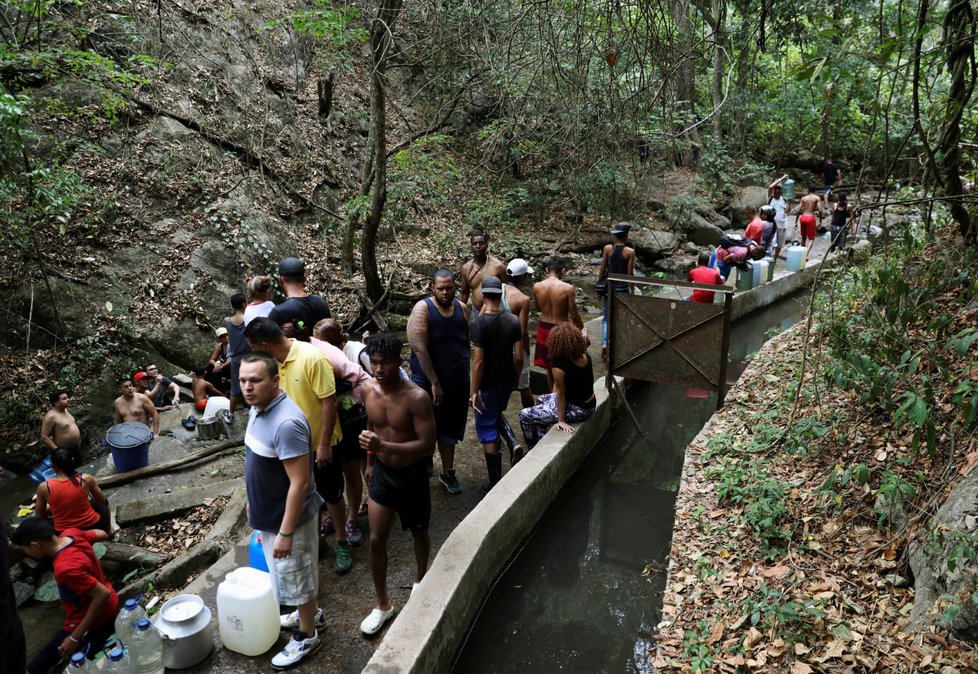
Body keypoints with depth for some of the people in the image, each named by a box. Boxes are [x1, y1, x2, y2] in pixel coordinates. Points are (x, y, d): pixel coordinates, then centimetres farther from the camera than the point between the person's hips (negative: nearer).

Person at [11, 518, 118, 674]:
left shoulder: (65, 568, -35)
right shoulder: (71, 534, -11)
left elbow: (103, 594, -32)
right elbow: (102, 534, 8)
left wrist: (75, 637, -25)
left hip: (94, 623, -8)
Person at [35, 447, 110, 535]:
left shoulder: (44, 487, -15)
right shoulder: (86, 479, -17)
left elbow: (39, 516, -1)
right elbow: (103, 500, 1)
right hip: (92, 527, 0)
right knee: (101, 503, 31)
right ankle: (108, 530, 41)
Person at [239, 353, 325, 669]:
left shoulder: (286, 423, -32)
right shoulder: (258, 409, -2)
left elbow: (299, 482, -30)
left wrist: (286, 532, -25)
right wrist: (253, 501, 20)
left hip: (289, 518, -9)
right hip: (271, 513, 9)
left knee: (297, 578, 12)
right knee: (290, 575, 27)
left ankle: (307, 636, 32)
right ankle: (311, 614, 48)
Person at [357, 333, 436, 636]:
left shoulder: (417, 397, -27)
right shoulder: (368, 389, -11)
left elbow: (428, 445, -28)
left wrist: (383, 446, -40)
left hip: (411, 475, -3)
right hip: (382, 473, 3)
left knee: (418, 533, 20)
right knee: (376, 540, 5)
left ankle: (420, 578, 49)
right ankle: (382, 604, 23)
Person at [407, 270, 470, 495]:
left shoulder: (462, 308, 2)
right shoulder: (423, 309, -14)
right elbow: (419, 349, -20)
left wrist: (465, 375, 10)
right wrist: (434, 383, -21)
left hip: (457, 383, 5)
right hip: (428, 384, -5)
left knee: (449, 430, 18)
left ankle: (448, 473, 33)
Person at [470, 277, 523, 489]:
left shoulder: (479, 323, -19)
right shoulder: (513, 321, -6)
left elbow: (478, 361, -20)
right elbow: (518, 357, -3)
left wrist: (475, 391, -12)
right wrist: (516, 379, 13)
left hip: (487, 385, -5)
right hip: (507, 382, 5)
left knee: (487, 431, 8)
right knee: (496, 415, 31)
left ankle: (495, 482, 13)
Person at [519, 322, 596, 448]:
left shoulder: (560, 367, -31)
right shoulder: (585, 356, -10)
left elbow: (560, 393, -23)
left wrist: (561, 420, -14)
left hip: (576, 410, -9)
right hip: (589, 405, 9)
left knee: (525, 416, 1)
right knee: (542, 400, 31)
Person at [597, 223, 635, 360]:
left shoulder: (607, 248, -5)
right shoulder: (630, 252, -11)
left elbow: (602, 269, -1)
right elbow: (630, 274, -7)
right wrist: (632, 292, 3)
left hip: (609, 287, 2)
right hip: (622, 288, -2)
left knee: (606, 318, 12)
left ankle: (604, 343, -6)